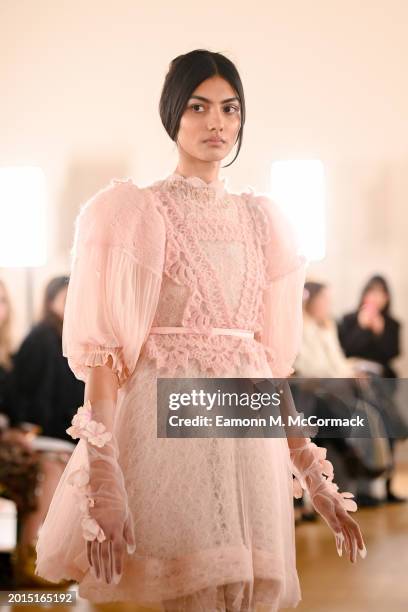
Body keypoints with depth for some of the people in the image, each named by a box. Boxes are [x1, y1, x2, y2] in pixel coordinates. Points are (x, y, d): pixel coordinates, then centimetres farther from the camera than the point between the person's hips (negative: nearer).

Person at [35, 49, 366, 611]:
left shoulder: (260, 219, 15)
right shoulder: (137, 211, 0)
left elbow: (271, 357, 16)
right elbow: (105, 347, -9)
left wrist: (316, 478, 13)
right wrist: (102, 482, -20)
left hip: (251, 434, 5)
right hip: (169, 427, -5)